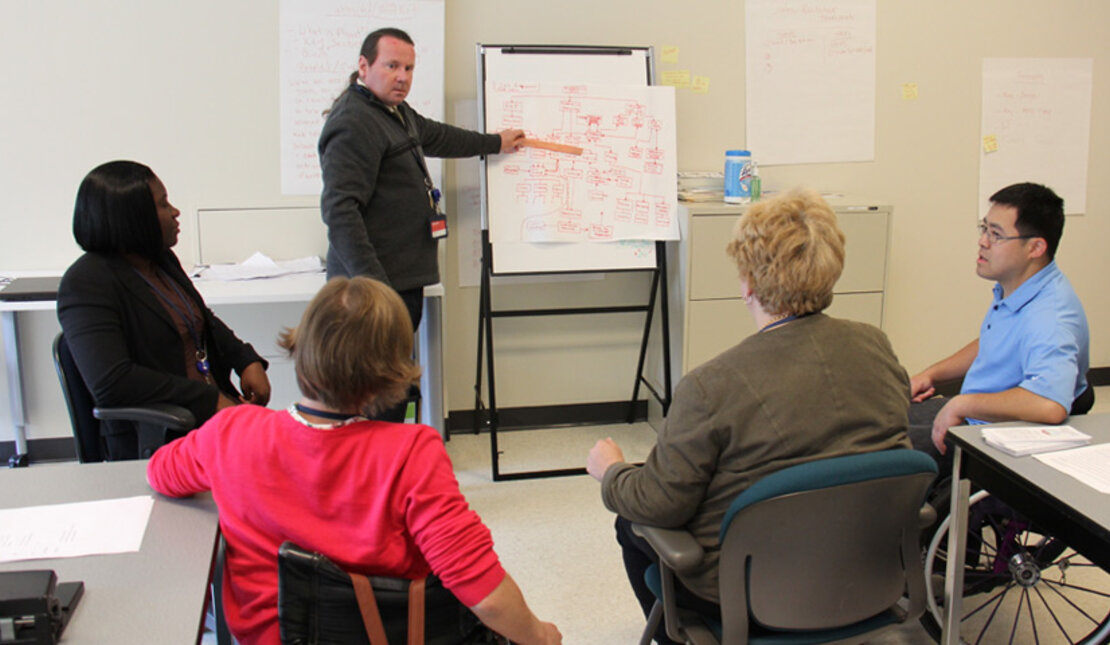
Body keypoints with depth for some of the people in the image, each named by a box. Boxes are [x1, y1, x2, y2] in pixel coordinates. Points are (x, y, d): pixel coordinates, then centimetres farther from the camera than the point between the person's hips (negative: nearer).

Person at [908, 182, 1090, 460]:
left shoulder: (1049, 315, -30)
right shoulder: (1013, 287, 4)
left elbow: (1050, 405, -46)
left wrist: (962, 404, -34)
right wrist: (931, 374, 14)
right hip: (970, 412, 10)